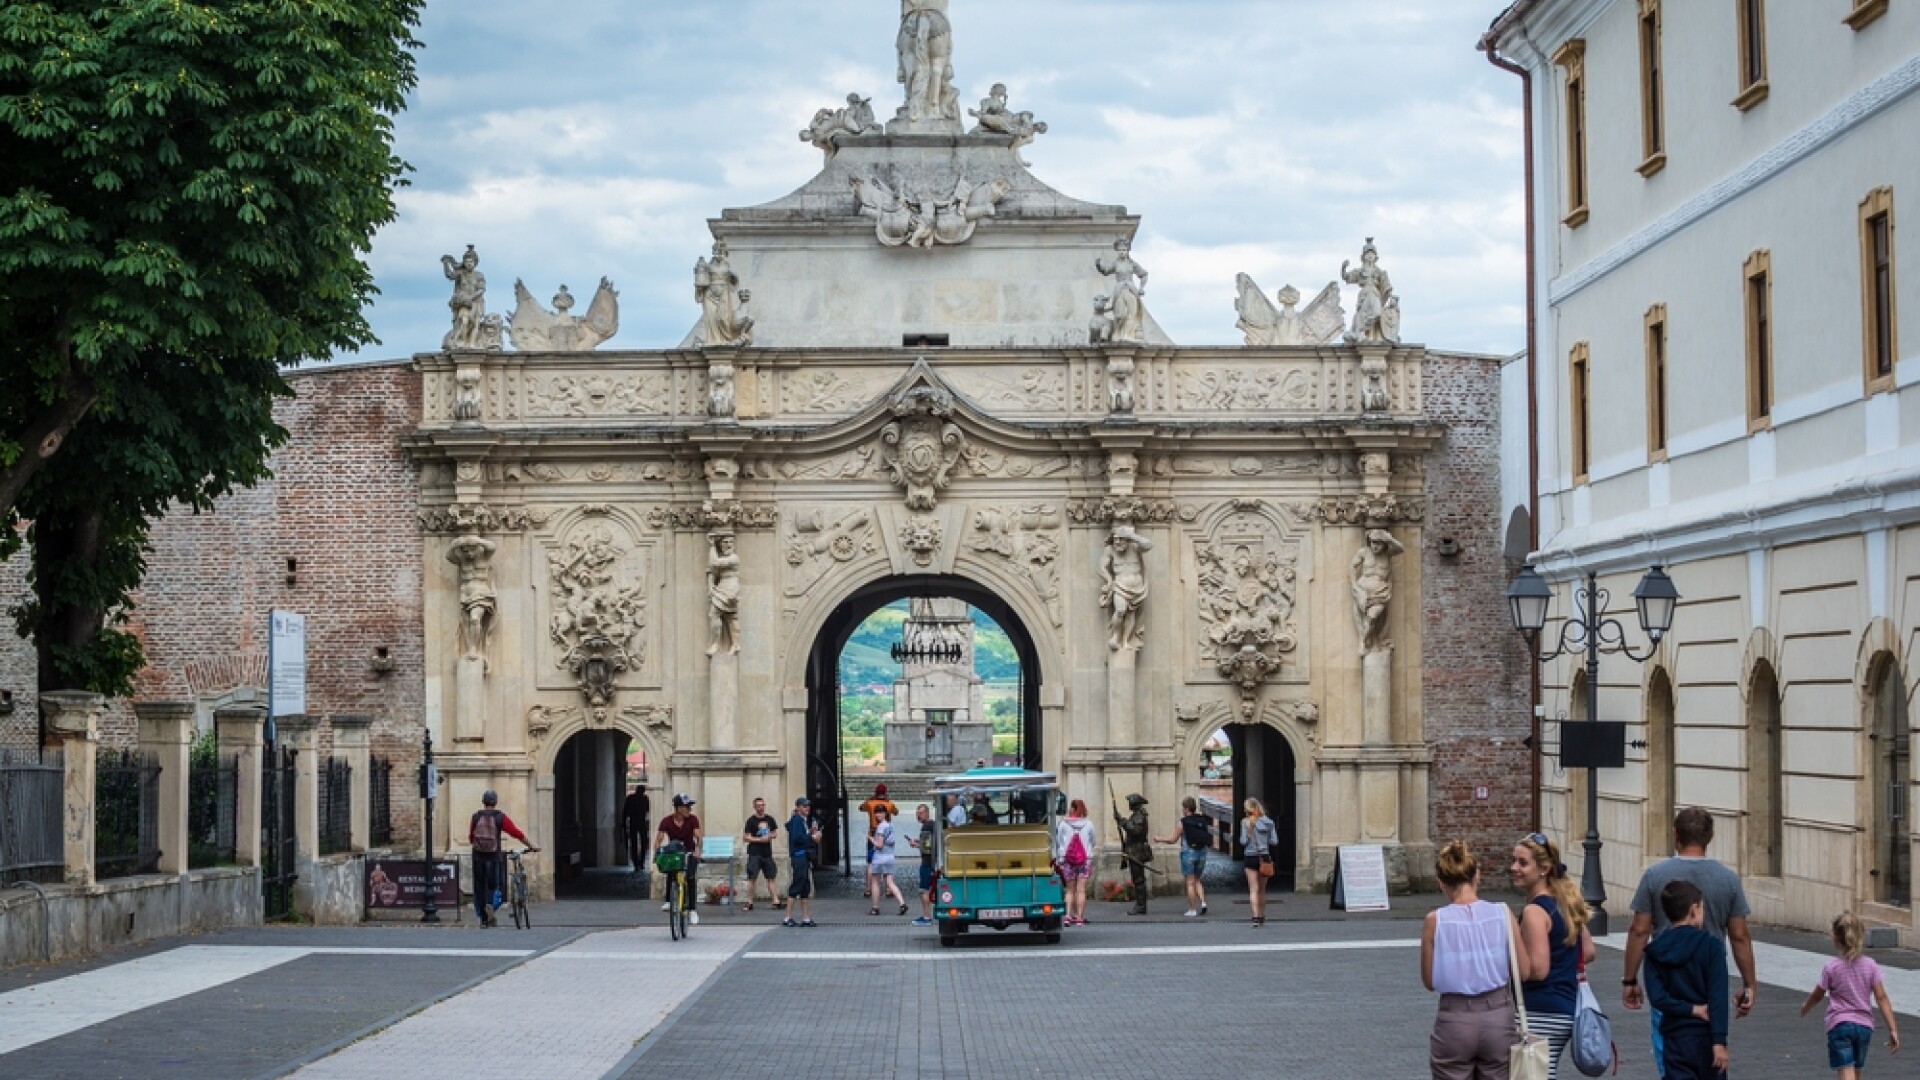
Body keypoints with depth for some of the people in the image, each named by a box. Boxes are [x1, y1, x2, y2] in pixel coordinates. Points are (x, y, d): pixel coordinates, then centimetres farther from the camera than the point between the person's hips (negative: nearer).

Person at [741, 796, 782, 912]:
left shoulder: (769, 819, 8)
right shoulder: (751, 820, -6)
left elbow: (774, 832, 21)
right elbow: (745, 837, -9)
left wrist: (771, 836, -3)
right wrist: (759, 839, -18)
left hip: (767, 853, 5)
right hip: (754, 853, -5)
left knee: (771, 878, 7)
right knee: (752, 878, -5)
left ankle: (776, 902, 10)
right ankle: (749, 903, -1)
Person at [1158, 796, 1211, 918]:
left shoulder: (1184, 822, -10)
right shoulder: (1202, 820, 2)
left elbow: (1173, 840, -4)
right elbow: (1209, 840, 5)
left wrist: (1160, 840, 10)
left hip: (1188, 853, -4)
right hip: (1201, 853, 4)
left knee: (1190, 883, 1)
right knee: (1197, 881, 17)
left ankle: (1192, 909, 1)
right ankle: (1203, 902, -3)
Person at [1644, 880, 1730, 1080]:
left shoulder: (1655, 952, 1)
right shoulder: (1712, 946, -9)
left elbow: (1657, 997, -9)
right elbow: (1718, 997, -14)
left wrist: (1690, 1009, -6)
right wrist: (1719, 1041, -15)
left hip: (1675, 1038, 2)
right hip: (1705, 1035, -2)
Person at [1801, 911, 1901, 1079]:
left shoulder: (1831, 968, -7)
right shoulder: (1870, 965, -1)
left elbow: (1817, 996, 6)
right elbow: (1881, 998, -5)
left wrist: (1805, 1008, 28)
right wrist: (1893, 1029, -4)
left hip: (1839, 1026, -4)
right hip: (1864, 1026, 4)